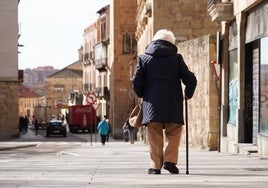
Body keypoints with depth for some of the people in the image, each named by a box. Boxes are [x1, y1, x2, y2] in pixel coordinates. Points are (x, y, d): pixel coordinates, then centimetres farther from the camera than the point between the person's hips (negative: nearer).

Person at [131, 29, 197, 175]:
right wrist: (188, 94, 17)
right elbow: (191, 79, 0)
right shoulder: (176, 58, 4)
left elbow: (136, 82, 2)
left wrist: (142, 95, 19)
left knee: (155, 137, 6)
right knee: (174, 134, 11)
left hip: (152, 105, 1)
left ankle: (155, 166, 1)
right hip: (173, 105, -1)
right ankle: (170, 160, -3)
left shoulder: (144, 58, 8)